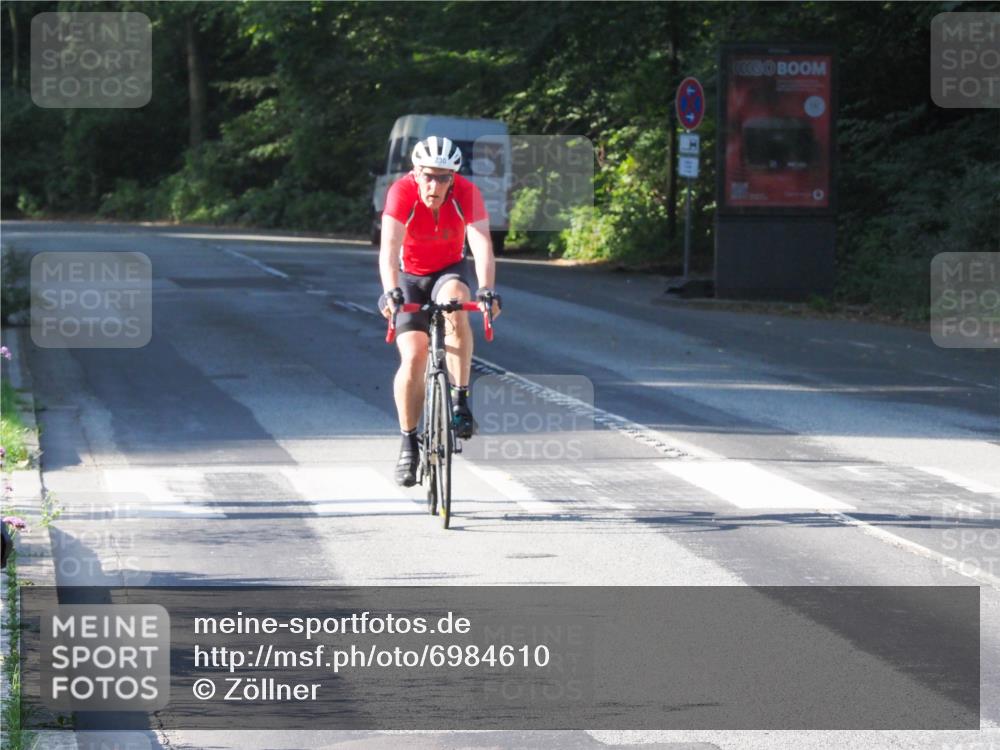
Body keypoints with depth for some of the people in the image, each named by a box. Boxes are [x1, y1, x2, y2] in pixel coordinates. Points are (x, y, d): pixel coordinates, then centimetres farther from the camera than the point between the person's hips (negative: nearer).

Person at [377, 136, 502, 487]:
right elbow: (389, 247, -38)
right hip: (410, 277, 0)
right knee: (413, 357, -15)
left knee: (455, 308, -34)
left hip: (449, 272, 0)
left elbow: (481, 245, -34)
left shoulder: (467, 193, -24)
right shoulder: (402, 192, -27)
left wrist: (486, 290, -50)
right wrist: (390, 292, -54)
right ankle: (408, 444, 1)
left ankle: (460, 400, -24)